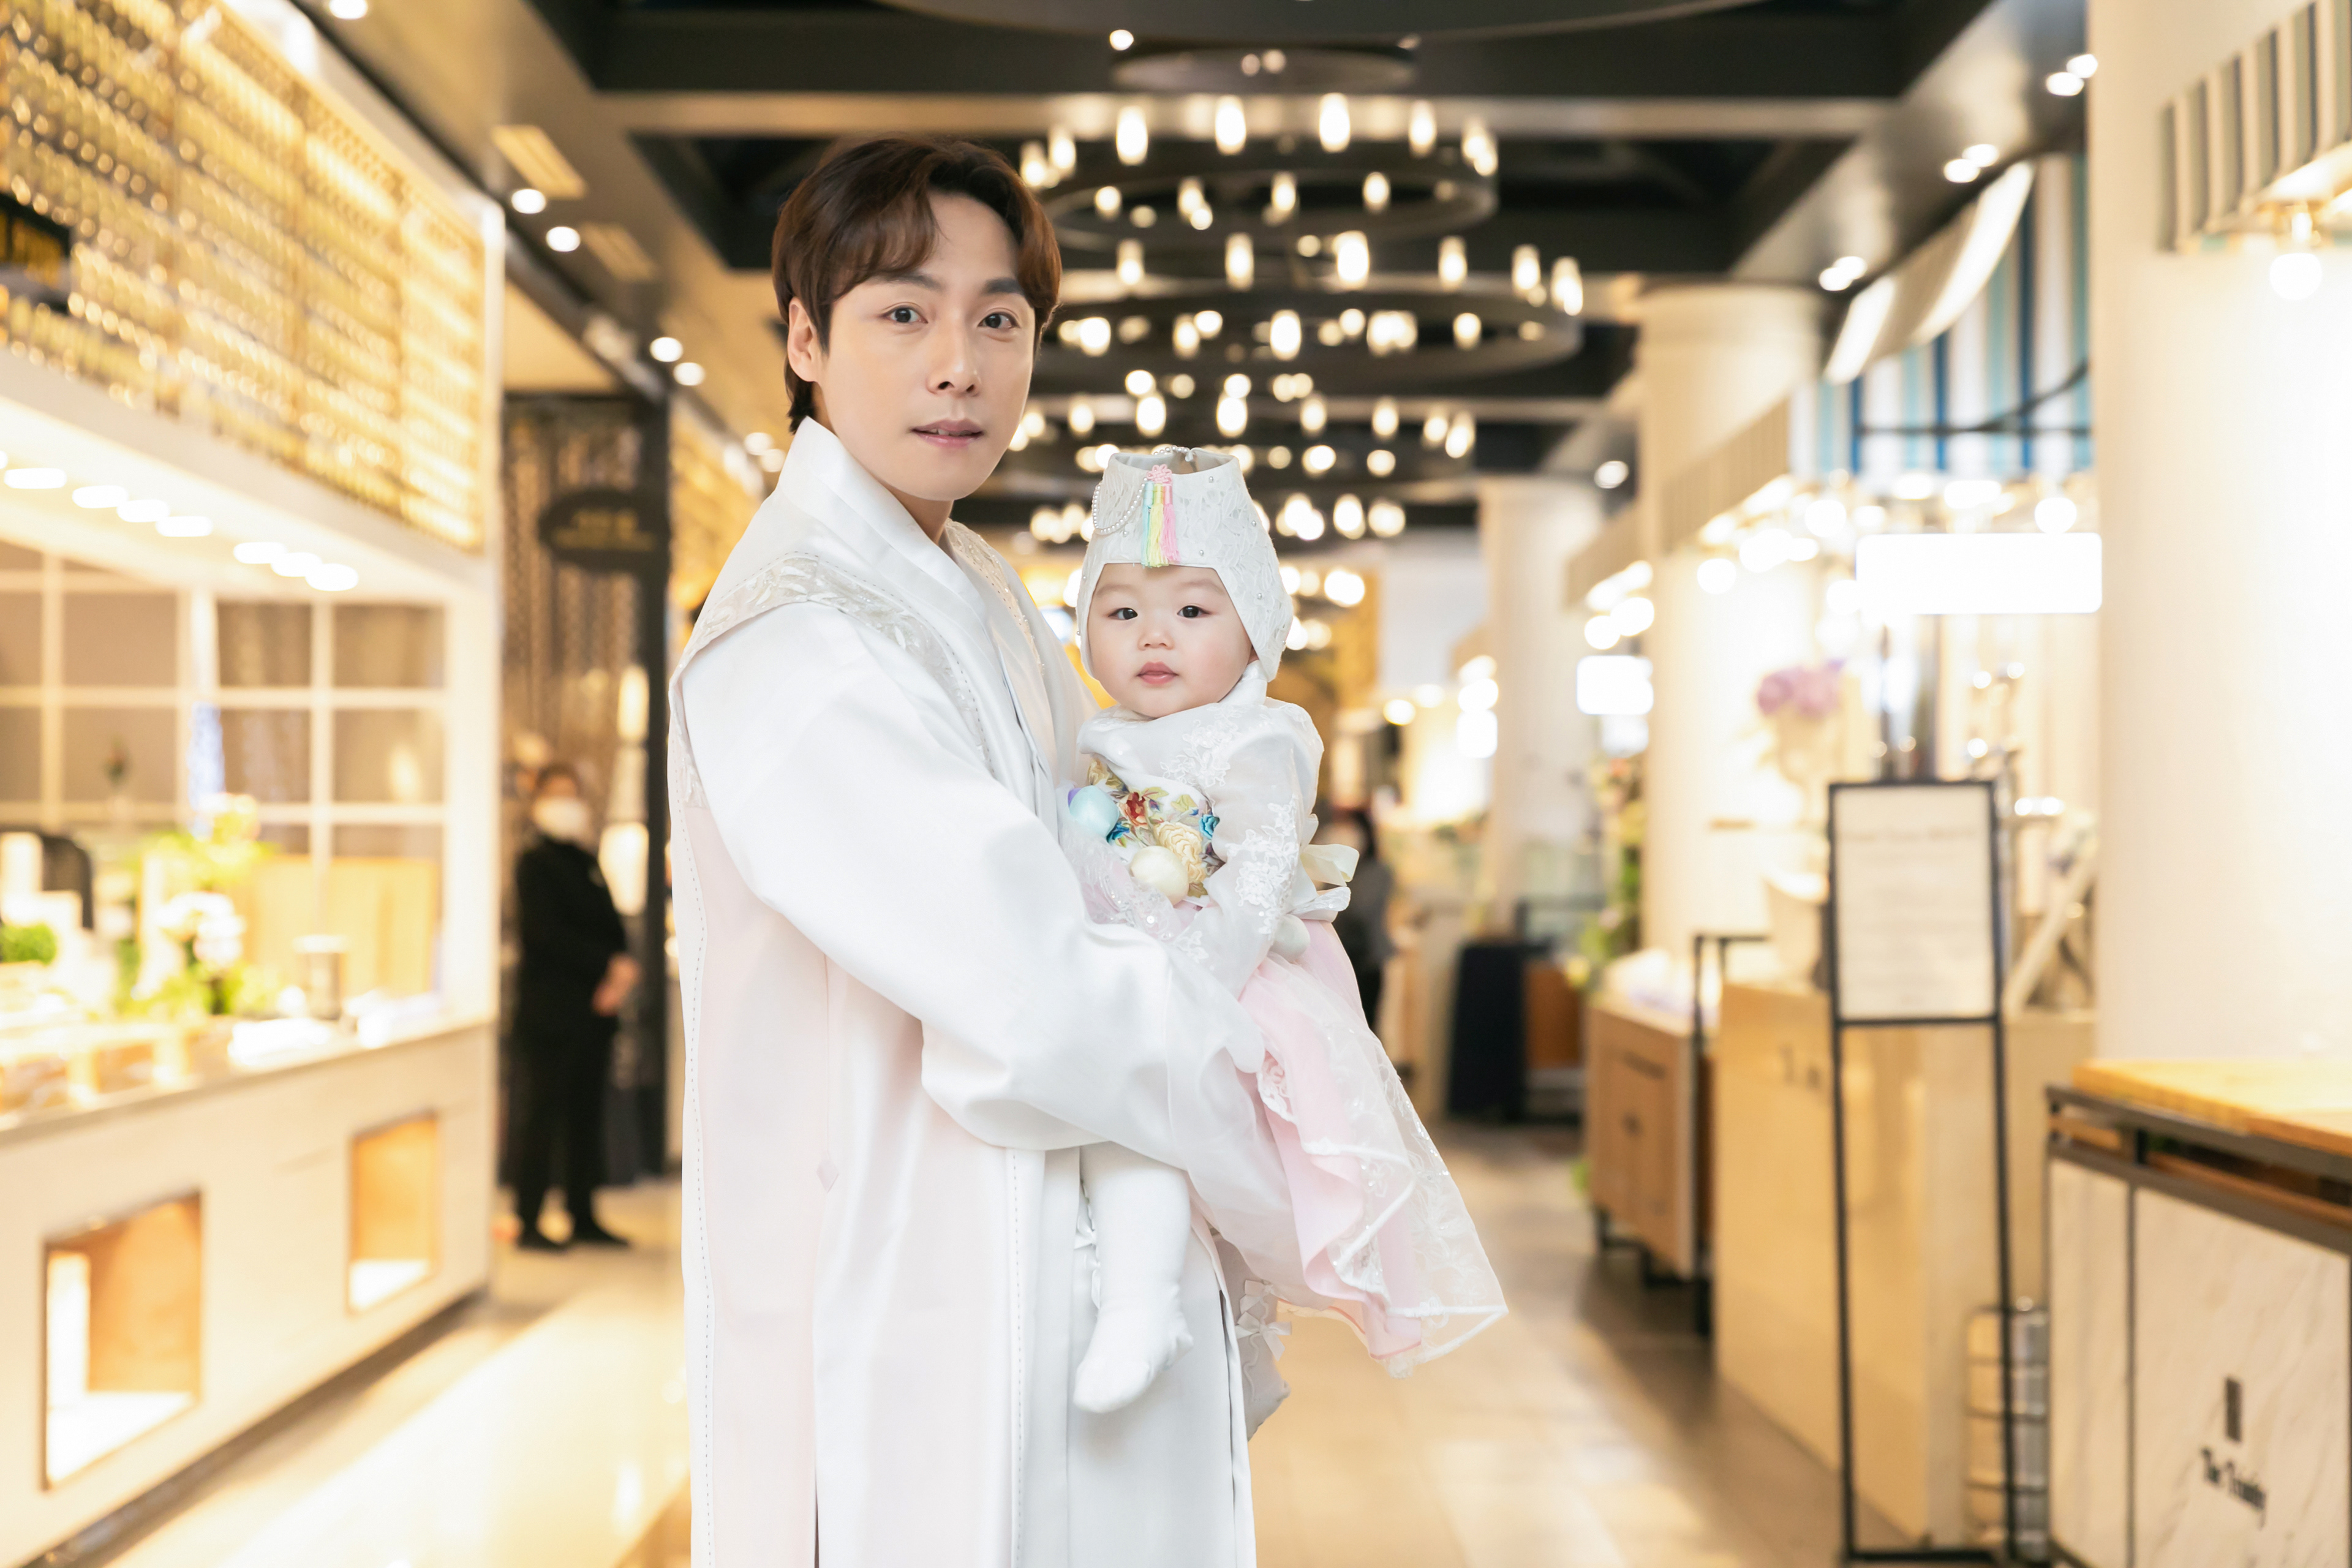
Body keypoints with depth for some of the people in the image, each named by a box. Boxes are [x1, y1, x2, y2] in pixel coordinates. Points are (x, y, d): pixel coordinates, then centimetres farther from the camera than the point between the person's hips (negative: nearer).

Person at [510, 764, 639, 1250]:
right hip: (549, 1010, -7)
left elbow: (612, 927, 13)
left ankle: (583, 1218, 15)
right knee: (541, 1117, -4)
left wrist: (620, 973, -7)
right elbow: (547, 935, -14)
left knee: (586, 1117, 9)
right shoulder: (535, 862, -4)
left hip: (594, 1009, 7)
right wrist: (610, 965, -16)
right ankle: (528, 1223, -1)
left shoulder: (587, 862, 17)